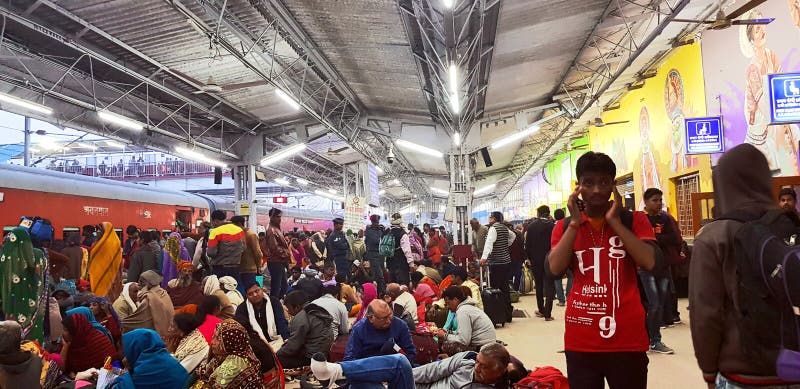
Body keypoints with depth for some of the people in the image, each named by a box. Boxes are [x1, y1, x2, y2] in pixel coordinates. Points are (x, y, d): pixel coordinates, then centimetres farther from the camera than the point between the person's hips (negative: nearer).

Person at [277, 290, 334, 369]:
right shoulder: (316, 311, 11)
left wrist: (276, 354, -2)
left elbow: (293, 347, -16)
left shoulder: (300, 319, -17)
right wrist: (289, 341, 19)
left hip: (311, 358, -10)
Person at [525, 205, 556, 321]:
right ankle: (547, 313, -3)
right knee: (549, 286, 2)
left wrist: (530, 257, 11)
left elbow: (527, 245, 0)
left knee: (539, 286, 17)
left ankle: (541, 310, 26)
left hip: (535, 261, 3)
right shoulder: (552, 226, -11)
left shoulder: (531, 226, -3)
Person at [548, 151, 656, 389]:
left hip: (628, 339, -1)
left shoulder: (634, 221, 3)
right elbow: (555, 269, -9)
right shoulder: (565, 226, 7)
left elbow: (649, 262, -13)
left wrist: (614, 220, -12)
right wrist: (575, 222, -9)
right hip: (580, 342, 1)